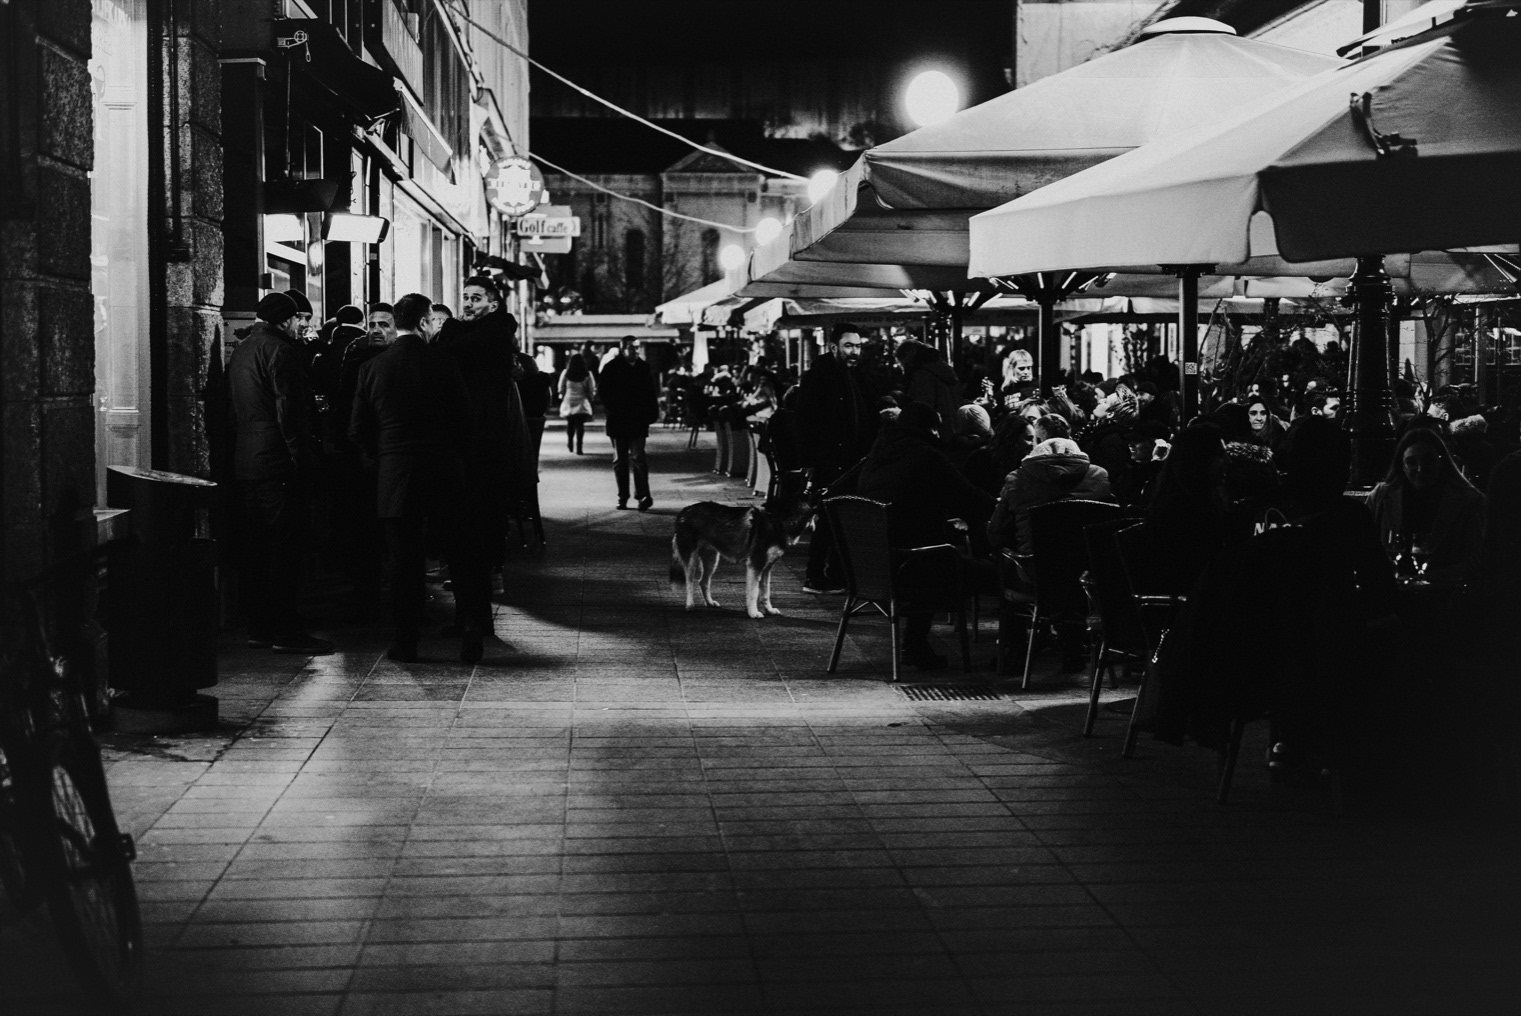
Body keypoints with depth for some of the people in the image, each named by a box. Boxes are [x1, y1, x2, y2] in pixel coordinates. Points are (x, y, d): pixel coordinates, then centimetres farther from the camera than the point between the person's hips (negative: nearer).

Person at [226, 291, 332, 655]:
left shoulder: (241, 351, 17)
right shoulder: (279, 350, -11)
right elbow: (289, 411, -17)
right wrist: (303, 458, -15)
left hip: (246, 461, 9)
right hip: (276, 460, -9)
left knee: (258, 545, 12)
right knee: (285, 545, -6)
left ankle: (259, 627, 15)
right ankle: (284, 629, -6)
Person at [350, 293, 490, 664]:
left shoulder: (372, 368, -1)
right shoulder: (443, 364, -5)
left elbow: (359, 431, 3)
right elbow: (464, 422, 0)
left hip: (395, 477, 1)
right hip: (445, 473, -1)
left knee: (404, 560, 6)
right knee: (463, 554, 8)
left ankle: (405, 640, 8)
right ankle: (472, 633, 4)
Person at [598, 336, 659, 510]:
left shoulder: (643, 368, 7)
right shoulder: (611, 368, -1)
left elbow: (651, 393, 11)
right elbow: (605, 394, -3)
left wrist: (652, 414, 2)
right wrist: (613, 410, -14)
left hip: (638, 422, 1)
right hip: (618, 421, 0)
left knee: (637, 457, -8)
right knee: (620, 460, 6)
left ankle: (643, 495, -11)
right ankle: (622, 497, 12)